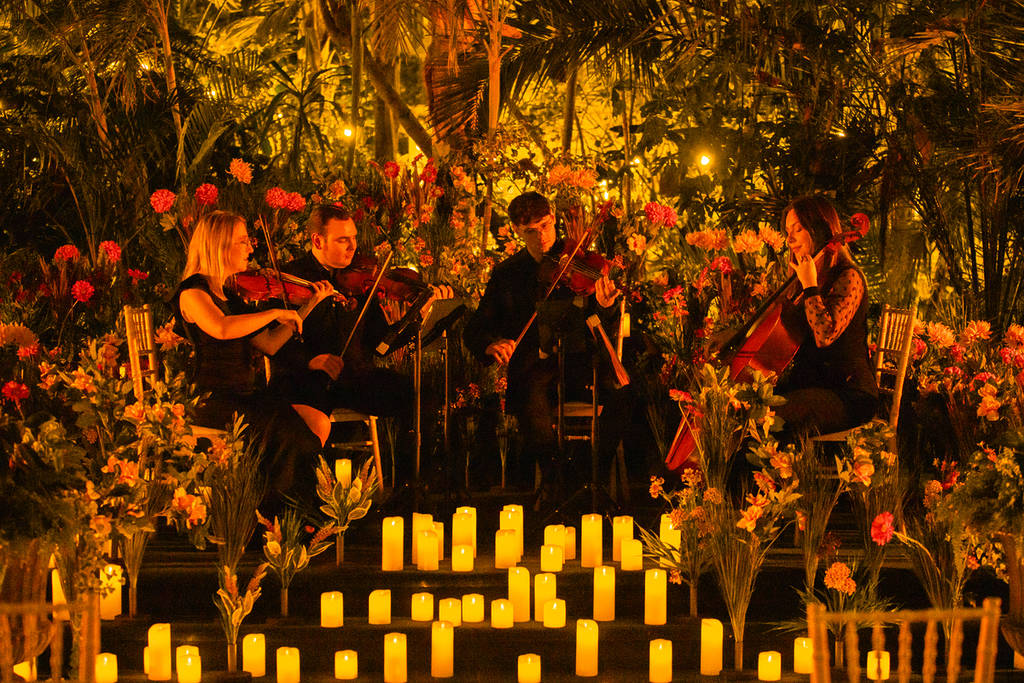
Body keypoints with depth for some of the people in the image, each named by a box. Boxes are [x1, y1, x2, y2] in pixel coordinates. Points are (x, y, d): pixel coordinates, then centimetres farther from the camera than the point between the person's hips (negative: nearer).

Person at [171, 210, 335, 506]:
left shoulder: (230, 295, 17)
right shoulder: (191, 292, -9)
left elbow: (268, 345, 15)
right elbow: (221, 329, -30)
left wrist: (310, 304, 15)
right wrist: (274, 313, -21)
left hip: (246, 394, 8)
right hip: (210, 400, -8)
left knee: (317, 420, -10)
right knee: (288, 431, -26)